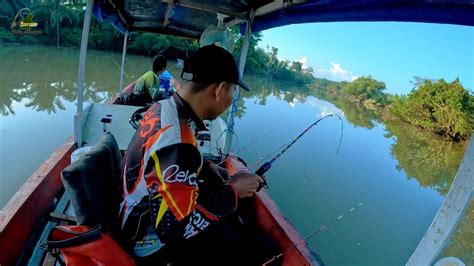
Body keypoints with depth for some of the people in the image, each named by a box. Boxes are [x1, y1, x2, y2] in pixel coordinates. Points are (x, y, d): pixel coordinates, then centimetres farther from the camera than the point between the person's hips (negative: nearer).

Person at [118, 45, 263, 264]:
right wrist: (232, 190, -22)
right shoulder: (177, 143, -35)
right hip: (151, 245, -8)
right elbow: (176, 229, -32)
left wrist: (211, 169, -5)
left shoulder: (162, 107, -8)